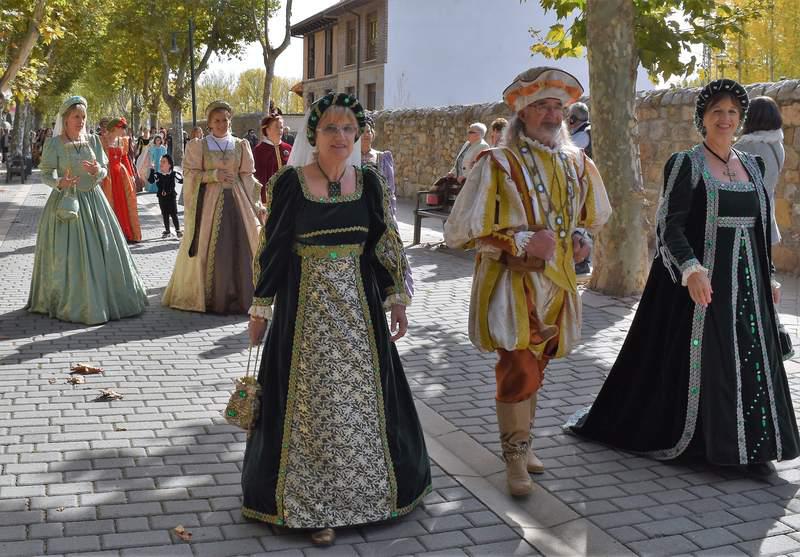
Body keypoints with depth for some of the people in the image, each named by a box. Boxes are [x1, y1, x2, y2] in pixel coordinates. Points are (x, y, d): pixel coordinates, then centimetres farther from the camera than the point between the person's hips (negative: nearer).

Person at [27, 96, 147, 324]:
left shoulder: (93, 140, 7)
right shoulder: (54, 143, -4)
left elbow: (104, 171, 6)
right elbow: (45, 175, -3)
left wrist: (97, 171, -16)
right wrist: (60, 183, -24)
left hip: (93, 200, 4)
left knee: (102, 250, 4)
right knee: (68, 253, -3)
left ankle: (104, 299, 17)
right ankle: (70, 303, 8)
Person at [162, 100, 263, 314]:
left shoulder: (241, 145, 10)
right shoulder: (198, 146, 6)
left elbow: (247, 176, 8)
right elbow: (190, 174, 1)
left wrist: (255, 205, 1)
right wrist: (214, 175, -13)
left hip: (237, 200, 1)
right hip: (209, 201, -1)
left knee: (240, 246, -3)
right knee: (208, 249, -2)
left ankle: (240, 295, 6)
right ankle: (211, 296, 5)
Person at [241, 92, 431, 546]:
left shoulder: (369, 181, 3)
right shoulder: (290, 182, -6)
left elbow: (388, 243, 8)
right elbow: (272, 247, -1)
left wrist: (398, 298, 6)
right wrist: (261, 308, 1)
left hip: (359, 304, 3)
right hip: (306, 306, -3)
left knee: (361, 398, 10)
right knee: (312, 401, 3)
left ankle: (361, 488, 30)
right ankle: (312, 503, 17)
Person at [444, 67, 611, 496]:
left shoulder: (577, 164, 6)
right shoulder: (498, 164, -11)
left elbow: (594, 217, 26)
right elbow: (461, 231, -14)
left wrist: (582, 242, 5)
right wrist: (523, 242, -20)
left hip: (556, 284, 6)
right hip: (511, 283, -5)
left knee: (535, 368, 15)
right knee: (519, 370, -10)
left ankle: (522, 441, 32)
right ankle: (515, 457, 7)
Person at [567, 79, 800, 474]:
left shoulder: (752, 165, 12)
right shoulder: (685, 163, -6)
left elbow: (761, 226, 17)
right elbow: (669, 223, -14)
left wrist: (768, 277, 15)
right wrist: (691, 269, -27)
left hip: (746, 282, 6)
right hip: (698, 280, -6)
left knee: (751, 361, 8)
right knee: (692, 359, -1)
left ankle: (749, 445, 20)